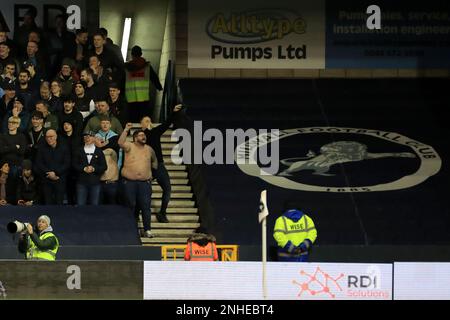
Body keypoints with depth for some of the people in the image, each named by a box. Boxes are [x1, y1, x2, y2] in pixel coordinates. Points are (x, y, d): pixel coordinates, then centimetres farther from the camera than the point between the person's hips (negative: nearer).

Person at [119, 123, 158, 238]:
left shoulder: (149, 149, 11)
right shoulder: (130, 147, -1)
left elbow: (154, 160, 31)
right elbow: (121, 143, -22)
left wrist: (155, 169, 26)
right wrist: (126, 130, -26)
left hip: (145, 182, 2)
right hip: (130, 182, -2)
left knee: (146, 205, -2)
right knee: (131, 205, 5)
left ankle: (147, 229, 1)